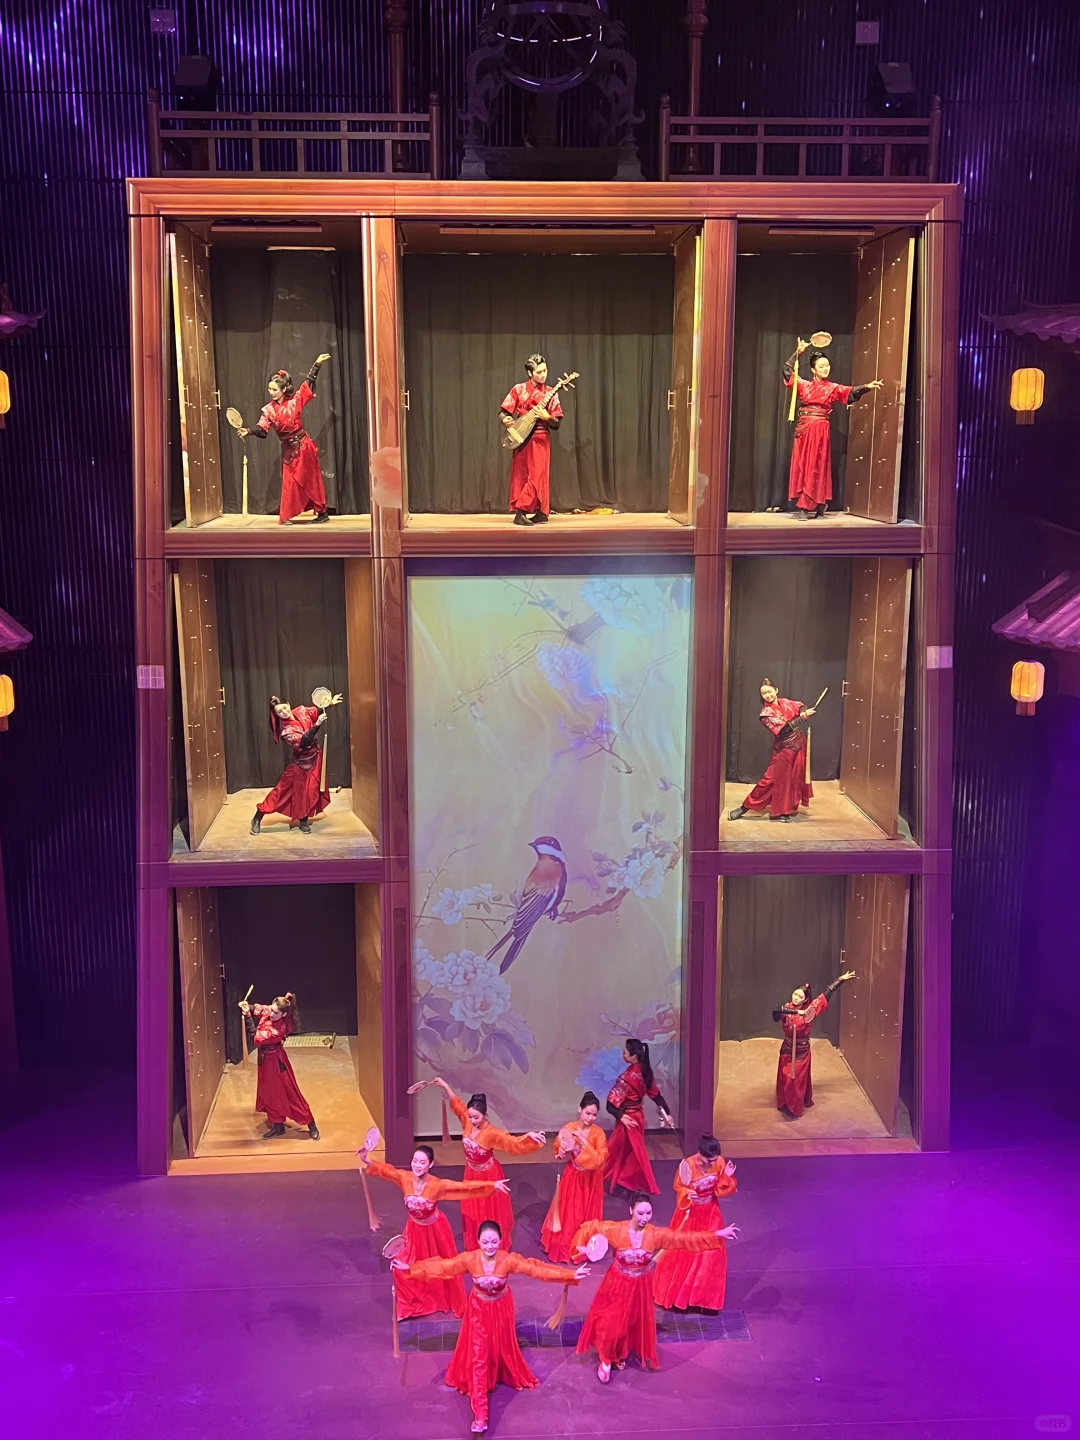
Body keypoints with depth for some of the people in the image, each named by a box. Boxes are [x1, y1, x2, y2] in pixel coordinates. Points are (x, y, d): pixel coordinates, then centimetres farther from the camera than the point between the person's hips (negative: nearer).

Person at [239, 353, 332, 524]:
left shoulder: (295, 401, -8)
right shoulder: (269, 410, -3)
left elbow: (309, 384, -7)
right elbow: (262, 428, -10)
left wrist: (317, 365, -13)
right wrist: (248, 431, -29)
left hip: (303, 446, -2)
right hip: (288, 449, 3)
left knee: (311, 479, 3)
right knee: (290, 482, 3)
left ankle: (322, 513, 12)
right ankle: (285, 516, 8)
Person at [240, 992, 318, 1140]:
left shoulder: (280, 1028, -32)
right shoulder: (267, 1011, -13)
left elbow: (257, 1038, -30)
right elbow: (256, 1009, 7)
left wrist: (247, 1017, -29)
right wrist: (247, 1007, -17)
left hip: (275, 1060, -8)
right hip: (264, 1059, 8)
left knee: (289, 1092, 1)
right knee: (269, 1093, 16)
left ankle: (310, 1124, 13)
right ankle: (278, 1126, 29)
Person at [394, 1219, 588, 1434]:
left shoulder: (509, 1260, -27)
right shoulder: (469, 1259, -26)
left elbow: (536, 1269, -27)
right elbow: (441, 1267, -22)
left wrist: (570, 1275, -32)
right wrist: (409, 1269, -27)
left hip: (501, 1309, 0)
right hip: (479, 1309, 0)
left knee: (503, 1348, 22)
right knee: (478, 1356, 1)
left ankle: (508, 1375, 57)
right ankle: (480, 1415, 5)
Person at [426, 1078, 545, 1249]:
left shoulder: (492, 1133, -29)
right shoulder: (467, 1124, -15)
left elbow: (513, 1142, -38)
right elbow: (457, 1104, 0)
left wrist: (529, 1136, -56)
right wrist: (445, 1086, 3)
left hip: (489, 1177, -5)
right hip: (472, 1175, 5)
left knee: (491, 1214, 11)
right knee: (472, 1214, 17)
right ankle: (474, 1249, 34)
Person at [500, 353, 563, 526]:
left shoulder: (550, 393, 4)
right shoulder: (518, 389, 2)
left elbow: (557, 424, 3)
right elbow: (502, 412, 5)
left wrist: (547, 417, -17)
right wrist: (505, 419, -17)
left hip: (541, 439, 0)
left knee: (538, 476, -7)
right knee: (520, 475, 0)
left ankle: (540, 512, -5)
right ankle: (527, 512, 4)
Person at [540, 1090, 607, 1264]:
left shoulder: (598, 1133, -16)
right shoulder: (568, 1129, -10)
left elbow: (600, 1160, -24)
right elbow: (558, 1153, 1)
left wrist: (584, 1141, -28)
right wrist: (565, 1149, -22)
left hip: (590, 1180, -1)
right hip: (572, 1177, 1)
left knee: (587, 1215, 12)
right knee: (568, 1213, 11)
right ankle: (564, 1247, 28)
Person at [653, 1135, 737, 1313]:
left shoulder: (720, 1162, -13)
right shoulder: (687, 1165, -24)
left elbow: (720, 1190, -4)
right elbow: (680, 1189, -11)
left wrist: (727, 1176, -22)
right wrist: (687, 1194, -31)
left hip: (710, 1213, 3)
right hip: (691, 1213, -3)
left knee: (711, 1254, 7)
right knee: (683, 1253, 8)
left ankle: (704, 1296, 24)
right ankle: (676, 1293, 27)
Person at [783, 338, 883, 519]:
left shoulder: (833, 388, 5)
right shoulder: (804, 385, 10)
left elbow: (850, 391, -7)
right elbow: (787, 370, 12)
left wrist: (867, 386, -21)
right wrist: (797, 353, 5)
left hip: (820, 431, -2)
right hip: (803, 429, 2)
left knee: (817, 467, -2)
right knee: (801, 466, -2)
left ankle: (817, 506, -1)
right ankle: (802, 507, -2)